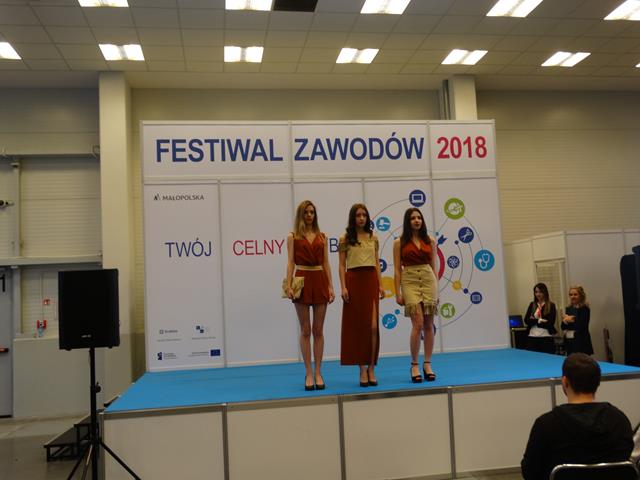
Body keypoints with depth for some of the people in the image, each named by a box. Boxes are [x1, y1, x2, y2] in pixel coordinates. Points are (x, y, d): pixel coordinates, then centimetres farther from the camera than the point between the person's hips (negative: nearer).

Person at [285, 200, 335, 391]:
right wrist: (289, 285, -12)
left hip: (320, 280, 2)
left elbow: (326, 263, 9)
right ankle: (308, 373, 8)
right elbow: (290, 263, -1)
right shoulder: (293, 236, 5)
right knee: (305, 330, 2)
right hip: (302, 281, -2)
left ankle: (318, 373, 10)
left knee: (318, 330, 4)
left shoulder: (322, 236, 12)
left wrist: (330, 286, 0)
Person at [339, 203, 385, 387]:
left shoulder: (373, 238, 11)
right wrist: (343, 287, -10)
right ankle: (362, 368, 9)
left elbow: (377, 263, 12)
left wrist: (380, 285, 4)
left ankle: (371, 368, 5)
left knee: (372, 326, -4)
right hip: (354, 281, -2)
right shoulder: (345, 239, 2)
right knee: (357, 326, 1)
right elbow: (342, 265, 0)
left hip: (371, 281, 2)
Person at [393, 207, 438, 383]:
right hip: (410, 281, -3)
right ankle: (414, 365, 0)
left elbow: (433, 267, 12)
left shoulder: (430, 241, 10)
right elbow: (397, 269, 1)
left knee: (428, 325, 2)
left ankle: (427, 364, 12)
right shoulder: (399, 242, 3)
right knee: (418, 324, -12)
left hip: (429, 280, 3)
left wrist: (436, 289, 9)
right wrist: (398, 293, -4)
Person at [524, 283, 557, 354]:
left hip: (546, 338, -3)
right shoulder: (532, 305, 12)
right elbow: (526, 320, 2)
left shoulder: (551, 305, 1)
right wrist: (540, 320, -10)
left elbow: (550, 323, -8)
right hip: (532, 337, 3)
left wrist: (534, 321, -6)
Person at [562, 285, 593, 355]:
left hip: (581, 343, -6)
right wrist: (566, 320, -14)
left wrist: (569, 320, -4)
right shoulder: (568, 309, 12)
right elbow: (562, 326, 6)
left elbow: (581, 326, -16)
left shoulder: (584, 309, -7)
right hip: (569, 342, 6)